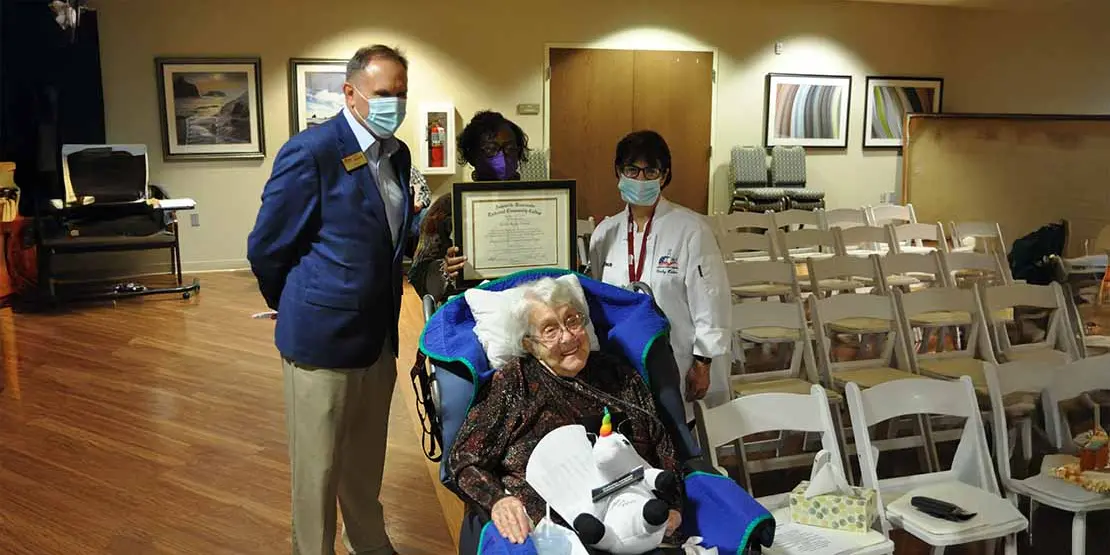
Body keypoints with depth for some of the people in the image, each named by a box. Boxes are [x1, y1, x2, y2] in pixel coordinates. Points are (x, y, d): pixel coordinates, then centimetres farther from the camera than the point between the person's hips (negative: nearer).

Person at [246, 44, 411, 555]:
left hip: (380, 335, 7)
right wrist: (298, 309, 4)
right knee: (318, 468, 9)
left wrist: (421, 226, 2)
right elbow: (265, 249, -8)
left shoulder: (397, 154, 7)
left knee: (368, 460, 22)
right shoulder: (310, 152, -16)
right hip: (323, 336, -7)